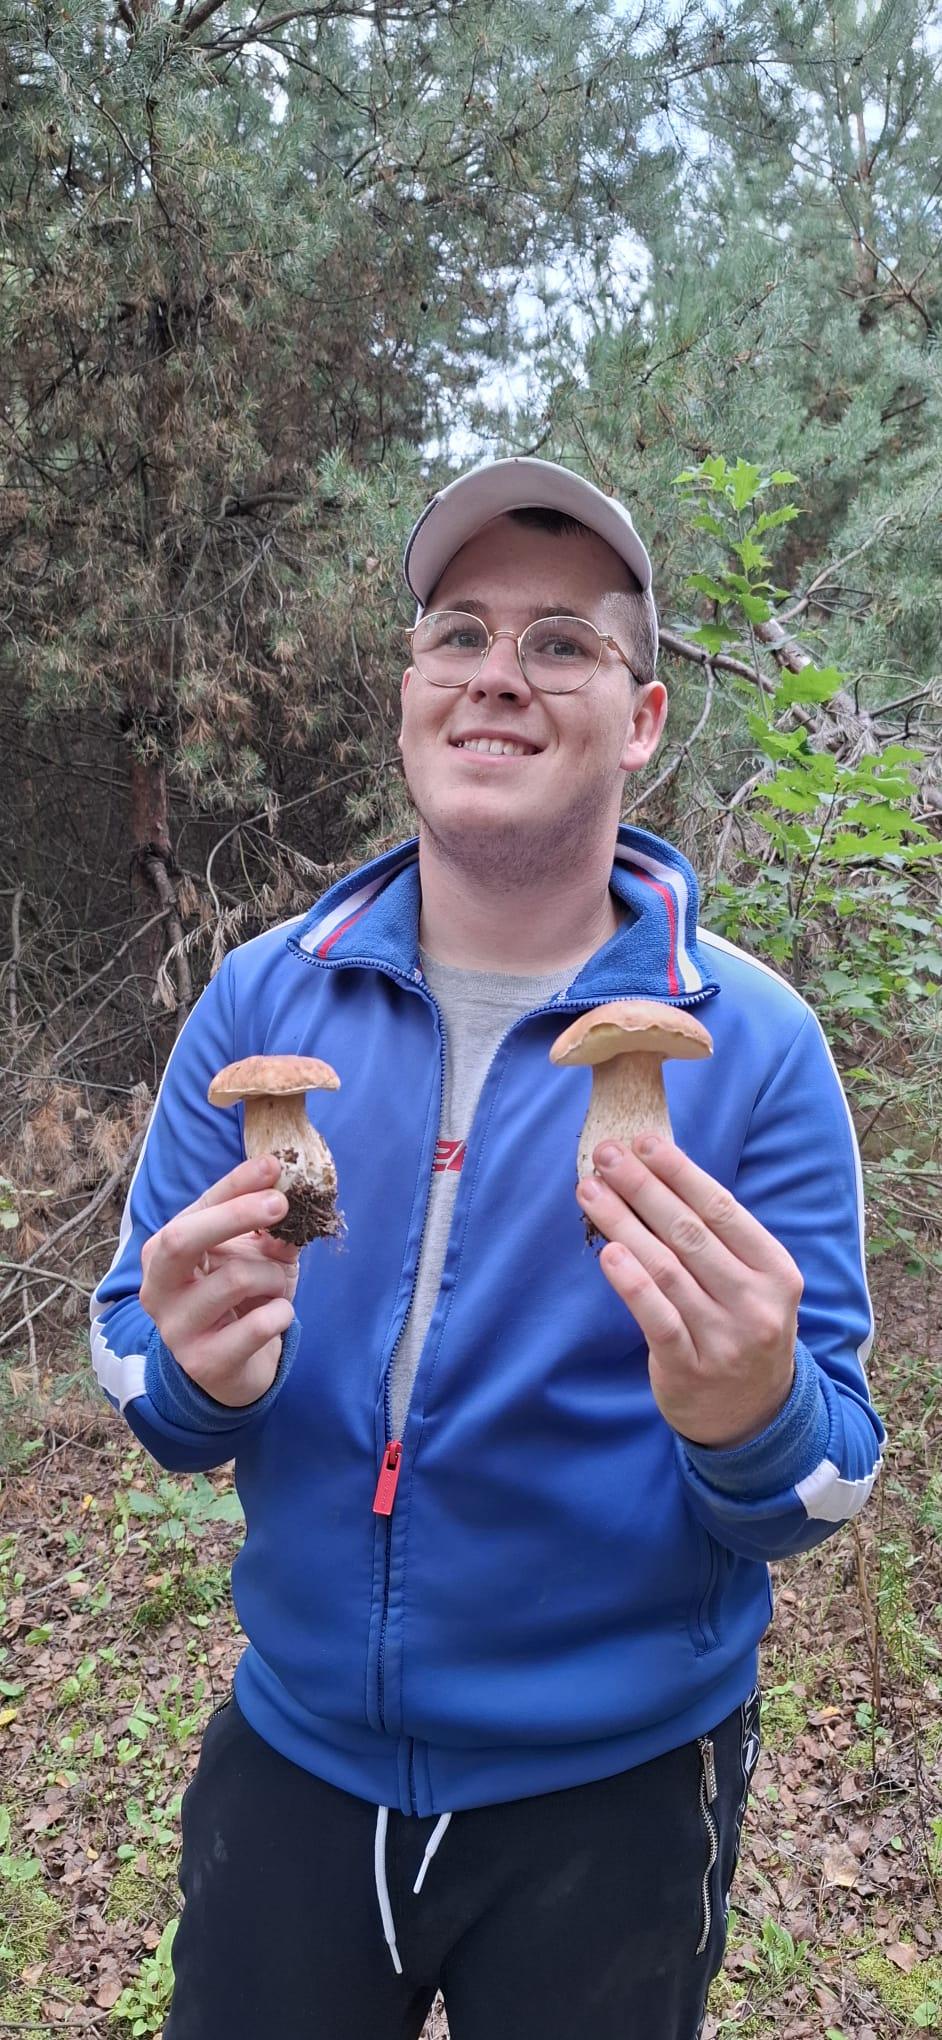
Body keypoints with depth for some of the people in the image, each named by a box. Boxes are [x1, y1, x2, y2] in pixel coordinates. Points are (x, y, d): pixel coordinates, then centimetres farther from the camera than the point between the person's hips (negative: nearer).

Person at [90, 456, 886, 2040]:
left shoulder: (753, 1040, -15)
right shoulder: (260, 999, -8)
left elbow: (827, 1483, -12)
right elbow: (133, 1360, -3)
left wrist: (754, 1423, -34)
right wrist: (199, 1373, -25)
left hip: (614, 1789, -1)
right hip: (290, 1747, 2)